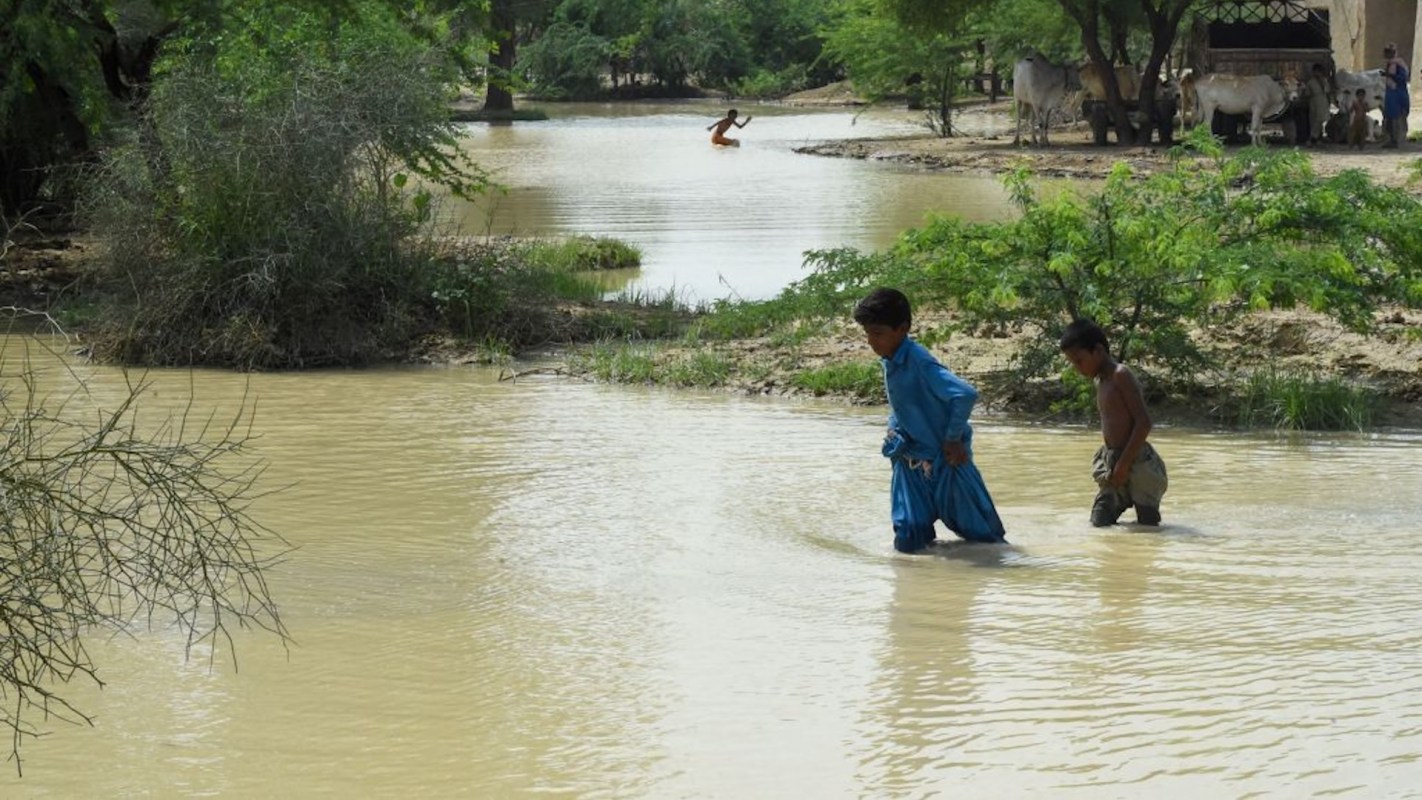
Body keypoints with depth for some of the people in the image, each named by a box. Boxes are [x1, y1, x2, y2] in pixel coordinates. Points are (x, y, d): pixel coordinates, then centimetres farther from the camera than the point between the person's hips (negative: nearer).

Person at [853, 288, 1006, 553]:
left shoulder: (919, 362, -24)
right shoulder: (890, 361, 1)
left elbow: (966, 394, -34)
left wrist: (954, 438, -23)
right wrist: (894, 429, 5)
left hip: (945, 459, -7)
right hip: (911, 459, 7)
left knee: (980, 533, 8)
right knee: (908, 541, 1)